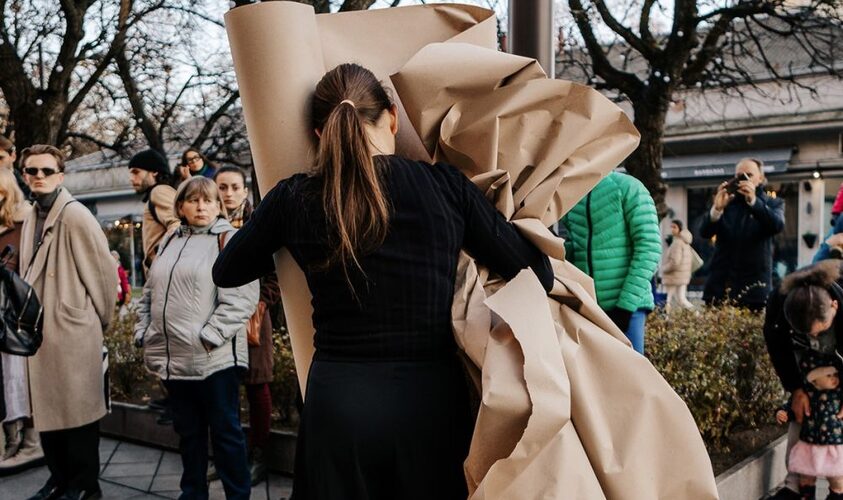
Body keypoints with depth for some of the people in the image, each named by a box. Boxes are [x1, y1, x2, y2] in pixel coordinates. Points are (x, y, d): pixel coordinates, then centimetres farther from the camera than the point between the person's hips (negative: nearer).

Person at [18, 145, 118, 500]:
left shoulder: (75, 216, -12)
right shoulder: (30, 220, 11)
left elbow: (104, 271, -11)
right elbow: (30, 275, 15)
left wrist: (101, 319, -3)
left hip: (73, 330, -7)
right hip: (41, 330, 8)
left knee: (78, 410, 2)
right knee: (47, 410, 15)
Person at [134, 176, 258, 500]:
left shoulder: (230, 240, -6)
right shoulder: (169, 242, 16)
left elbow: (241, 297, -16)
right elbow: (150, 294, 22)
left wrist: (208, 336, -19)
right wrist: (143, 334, 12)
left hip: (215, 357, -6)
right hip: (174, 357, 6)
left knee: (225, 431, 3)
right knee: (188, 431, 17)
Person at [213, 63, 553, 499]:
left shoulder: (294, 198, -3)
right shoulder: (445, 185, -6)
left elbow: (225, 272, 14)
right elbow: (537, 275, 0)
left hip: (339, 401, 1)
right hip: (433, 399, 0)